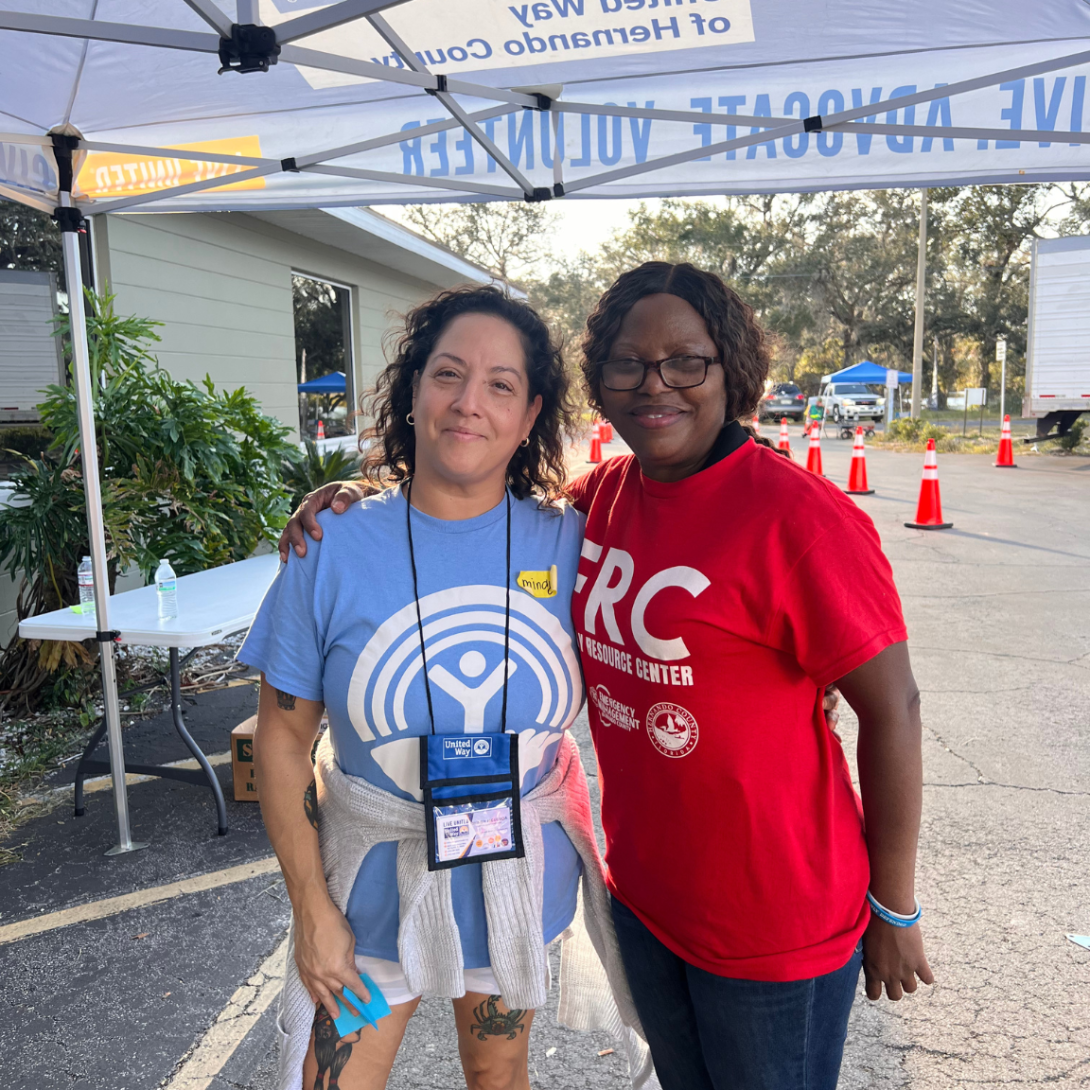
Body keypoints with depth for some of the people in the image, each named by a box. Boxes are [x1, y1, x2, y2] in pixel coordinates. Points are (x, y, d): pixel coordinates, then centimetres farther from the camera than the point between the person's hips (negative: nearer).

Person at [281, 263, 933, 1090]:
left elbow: (893, 710, -17)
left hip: (775, 919, -6)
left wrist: (896, 911, -9)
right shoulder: (606, 491, -3)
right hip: (641, 890, 6)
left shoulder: (796, 518, -22)